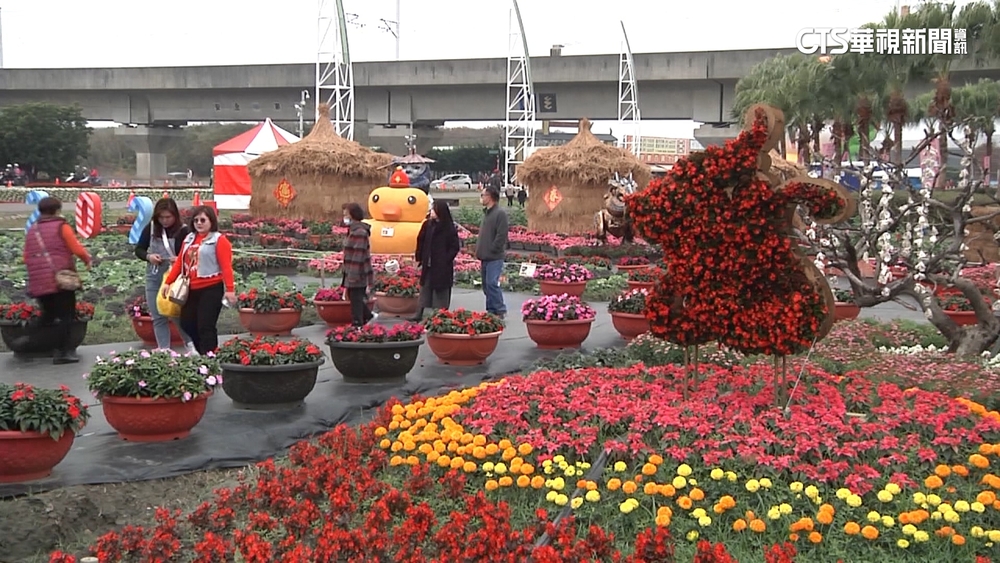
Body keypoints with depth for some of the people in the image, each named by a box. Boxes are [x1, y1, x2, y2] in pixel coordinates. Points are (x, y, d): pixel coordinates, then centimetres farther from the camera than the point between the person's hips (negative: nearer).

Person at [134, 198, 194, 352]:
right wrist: (148, 256, -12)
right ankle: (164, 350, 17)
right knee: (158, 316, 8)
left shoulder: (183, 231, -11)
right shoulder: (151, 228, -1)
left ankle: (189, 343, 22)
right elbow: (139, 250, 8)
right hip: (154, 277, 4)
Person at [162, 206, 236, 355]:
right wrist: (168, 282, 8)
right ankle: (204, 354, 26)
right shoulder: (189, 239, 15)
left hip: (211, 289, -8)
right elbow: (179, 262, 15)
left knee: (206, 326, -8)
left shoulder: (219, 240, -6)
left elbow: (226, 266, -14)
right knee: (187, 324, 12)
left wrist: (230, 289, -21)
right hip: (192, 289, 8)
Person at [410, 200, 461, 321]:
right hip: (428, 265, 5)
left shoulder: (449, 228, -8)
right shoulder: (427, 225, 4)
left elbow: (455, 247, -6)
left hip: (442, 267, -4)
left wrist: (446, 260, -11)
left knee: (441, 292, 2)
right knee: (425, 290, 8)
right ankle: (420, 314, 11)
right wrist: (419, 258, 6)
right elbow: (421, 242, 10)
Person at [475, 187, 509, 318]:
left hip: (494, 258, -9)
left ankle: (500, 310, -9)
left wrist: (492, 250, -15)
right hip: (485, 257, 9)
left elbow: (501, 235, -17)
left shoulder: (500, 213, -11)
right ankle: (491, 310, 15)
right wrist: (480, 251, 13)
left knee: (492, 283, -15)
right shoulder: (487, 213, 18)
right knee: (486, 285, 10)